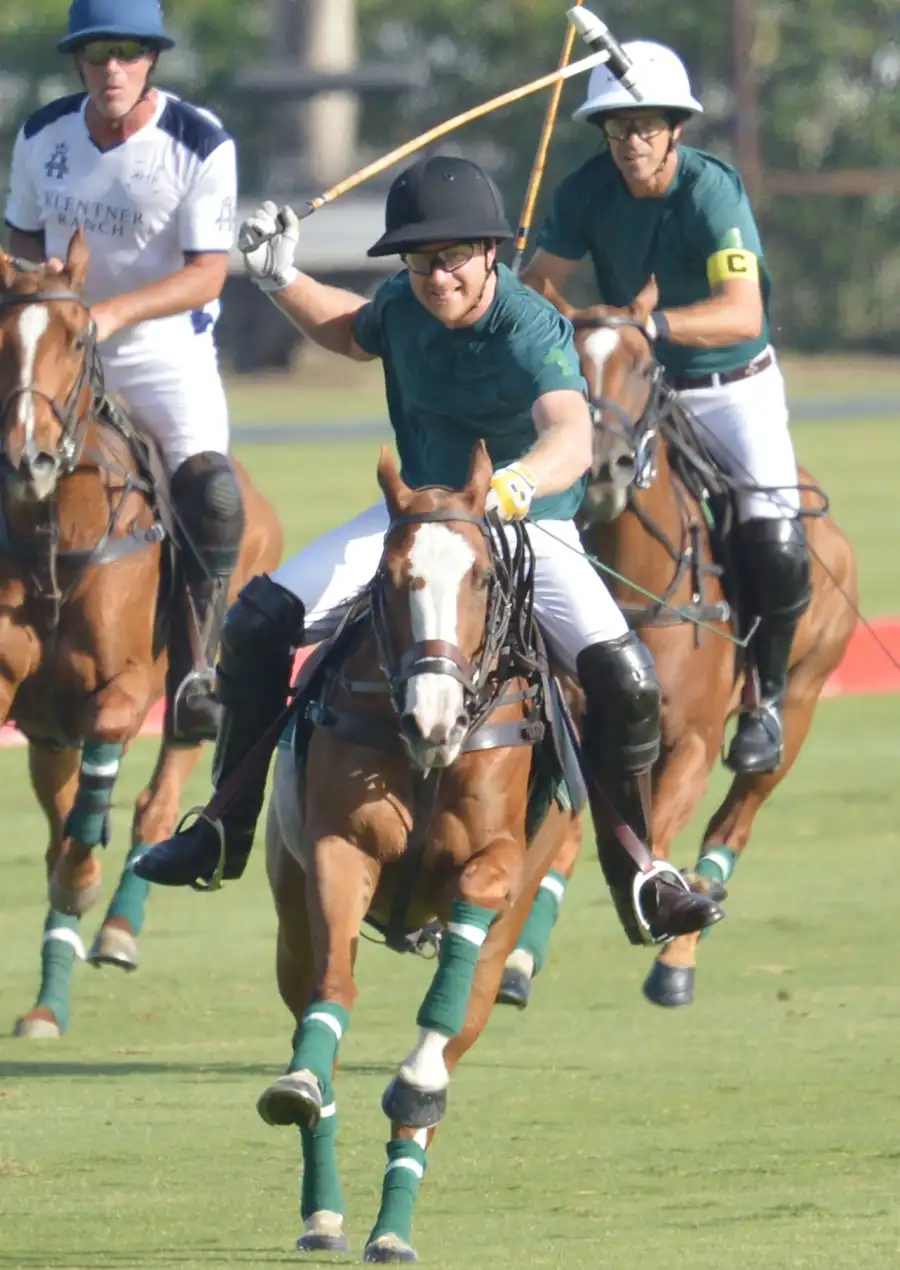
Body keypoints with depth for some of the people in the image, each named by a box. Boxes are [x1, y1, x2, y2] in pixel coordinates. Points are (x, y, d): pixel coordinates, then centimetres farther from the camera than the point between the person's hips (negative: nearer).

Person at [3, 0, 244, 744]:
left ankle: (192, 676, -20)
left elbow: (206, 275, -17)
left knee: (211, 490, -27)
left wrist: (111, 313, -30)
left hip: (169, 355, -4)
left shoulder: (200, 145, -13)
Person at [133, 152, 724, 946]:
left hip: (532, 524, -5)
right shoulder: (404, 308, -7)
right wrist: (281, 279, 4)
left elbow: (572, 439, -45)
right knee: (258, 622, -8)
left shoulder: (532, 332, -26)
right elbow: (354, 333, 21)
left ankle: (636, 871, -5)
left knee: (626, 679, -26)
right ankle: (227, 829, 7)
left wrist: (510, 490, -66)